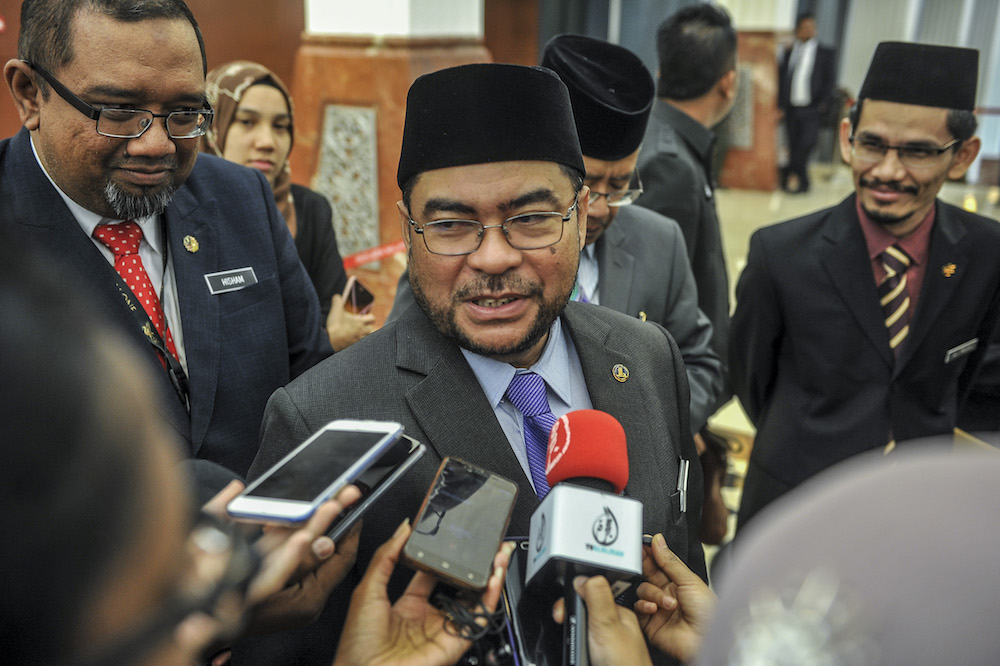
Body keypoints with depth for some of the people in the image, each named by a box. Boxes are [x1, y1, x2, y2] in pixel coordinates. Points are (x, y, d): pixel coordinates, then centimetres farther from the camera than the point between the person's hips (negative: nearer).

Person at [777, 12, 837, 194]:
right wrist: (781, 106, 2)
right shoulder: (788, 53, 13)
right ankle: (802, 183, 14)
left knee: (806, 144, -17)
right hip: (791, 109, 3)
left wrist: (823, 103, -9)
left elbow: (830, 80, 3)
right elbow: (782, 80, 11)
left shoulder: (825, 53, 7)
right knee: (795, 147, 4)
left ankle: (787, 175, -8)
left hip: (812, 110, -2)